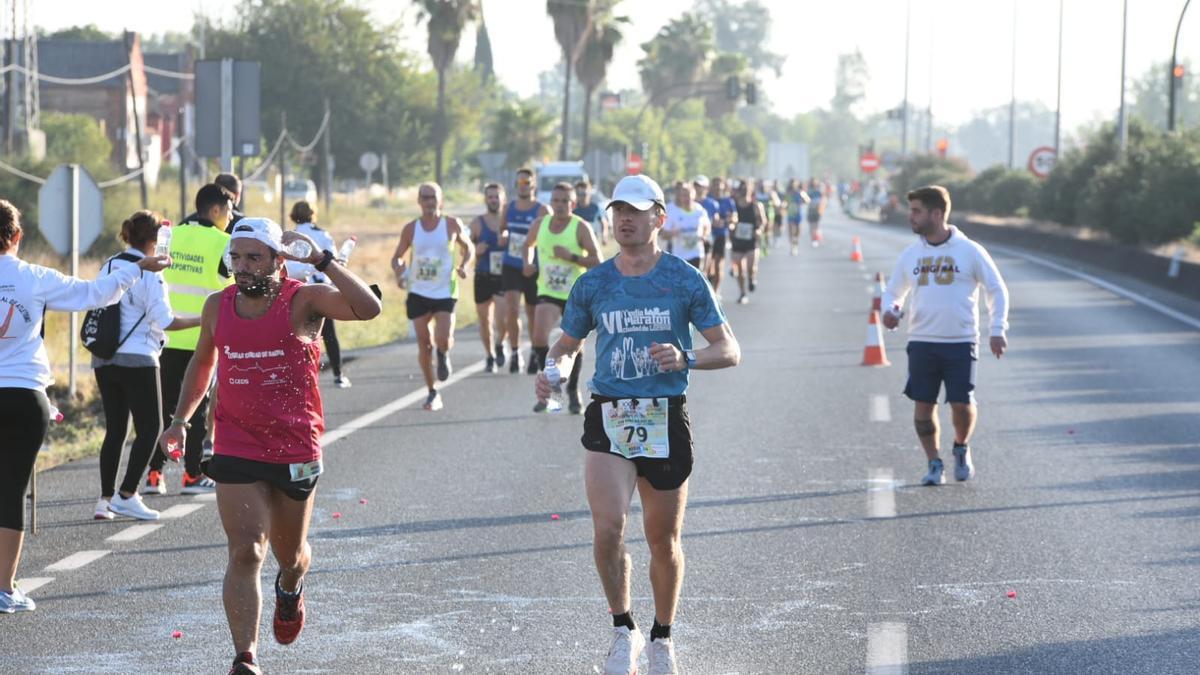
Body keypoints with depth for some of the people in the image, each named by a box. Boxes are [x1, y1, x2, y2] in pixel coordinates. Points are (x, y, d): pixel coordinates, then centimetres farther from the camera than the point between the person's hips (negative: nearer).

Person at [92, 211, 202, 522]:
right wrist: (203, 319, -9)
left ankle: (105, 499, 9)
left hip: (104, 358, 7)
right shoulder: (149, 273, -12)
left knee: (114, 429, 12)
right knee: (150, 427, 2)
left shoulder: (109, 267, 9)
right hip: (137, 360, -7)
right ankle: (126, 495, -4)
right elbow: (164, 320, -16)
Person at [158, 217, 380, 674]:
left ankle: (290, 589, 55)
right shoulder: (218, 307, 1)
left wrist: (320, 259, -31)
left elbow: (369, 308, -29)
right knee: (245, 553, -14)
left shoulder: (304, 301, -11)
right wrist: (181, 418, 13)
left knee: (291, 554, 18)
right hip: (236, 452, 1)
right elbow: (203, 362, 21)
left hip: (297, 453, -1)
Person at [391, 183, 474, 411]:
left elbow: (469, 249, 10)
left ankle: (444, 355, 20)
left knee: (444, 339, -18)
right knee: (424, 344, 1)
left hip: (445, 292, -2)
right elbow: (397, 257, 11)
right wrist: (399, 272, -11)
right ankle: (432, 393, 15)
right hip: (418, 293, 2)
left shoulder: (452, 225, -2)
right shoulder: (411, 228, 2)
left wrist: (464, 266, -10)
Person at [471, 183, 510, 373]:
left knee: (501, 317, -17)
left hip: (504, 278, -2)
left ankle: (500, 344, 12)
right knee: (484, 320, 8)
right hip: (483, 278, 2)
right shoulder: (477, 224, 4)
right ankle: (490, 357, 25)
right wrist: (475, 250, -12)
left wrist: (508, 242, -14)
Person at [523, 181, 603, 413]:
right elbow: (529, 245, 22)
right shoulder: (540, 225, 1)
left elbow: (597, 261, -15)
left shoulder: (581, 228, -11)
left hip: (577, 295, -2)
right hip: (548, 293, 2)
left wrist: (571, 256, -26)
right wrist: (528, 262, 2)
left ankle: (573, 390, 26)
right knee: (539, 336, -21)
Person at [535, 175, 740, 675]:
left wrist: (685, 358, -20)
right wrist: (555, 368, -6)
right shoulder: (593, 283, 5)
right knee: (608, 529, -18)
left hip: (665, 421, -1)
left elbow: (729, 350, 0)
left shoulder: (685, 280, -1)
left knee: (664, 541, 9)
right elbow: (568, 343, 18)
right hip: (608, 418, 1)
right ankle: (624, 631, 2)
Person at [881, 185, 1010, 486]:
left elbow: (997, 289, 7)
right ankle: (934, 464, 12)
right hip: (921, 342, 3)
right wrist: (890, 309, -5)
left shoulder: (969, 251, -1)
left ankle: (962, 449, 21)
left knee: (962, 404, -8)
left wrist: (997, 329, -2)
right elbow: (893, 291, 19)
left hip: (961, 342, -3)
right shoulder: (910, 255, 9)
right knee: (923, 404, -2)